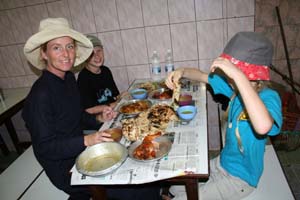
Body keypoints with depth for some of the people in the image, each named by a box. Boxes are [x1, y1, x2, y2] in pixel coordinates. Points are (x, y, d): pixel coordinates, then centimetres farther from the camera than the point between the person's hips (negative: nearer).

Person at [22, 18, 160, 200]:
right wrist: (86, 141, -31)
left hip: (80, 151, 8)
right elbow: (44, 148, -20)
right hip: (66, 170, -8)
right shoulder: (40, 95, -23)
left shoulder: (69, 78, 2)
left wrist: (98, 119, 0)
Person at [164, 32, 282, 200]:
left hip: (240, 178, -7)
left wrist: (238, 75, -49)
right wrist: (182, 72, -16)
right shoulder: (236, 87, -8)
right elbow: (202, 76, 5)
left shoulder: (269, 97, -28)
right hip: (222, 163, 7)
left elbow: (263, 127, -51)